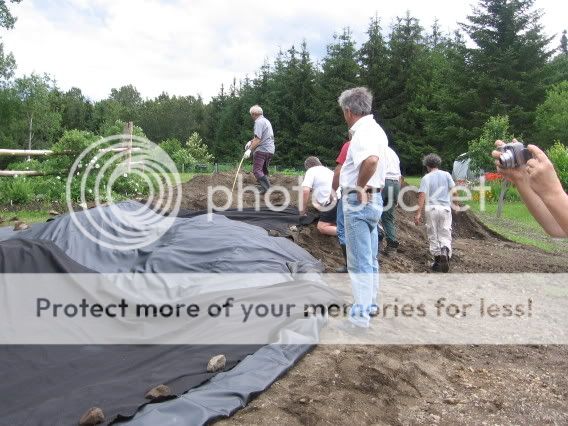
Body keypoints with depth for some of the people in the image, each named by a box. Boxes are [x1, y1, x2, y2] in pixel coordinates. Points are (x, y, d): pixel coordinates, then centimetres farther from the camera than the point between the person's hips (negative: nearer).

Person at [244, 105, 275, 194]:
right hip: (270, 150, 10)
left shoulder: (259, 122, -8)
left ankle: (266, 188, -23)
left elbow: (258, 139, -18)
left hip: (262, 150, -10)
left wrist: (250, 150, -21)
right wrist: (251, 142, 25)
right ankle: (267, 189, 12)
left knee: (257, 170, -12)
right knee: (264, 170, 16)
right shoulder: (266, 121, 22)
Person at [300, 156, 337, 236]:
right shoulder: (327, 170, 29)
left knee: (321, 227, -3)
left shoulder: (311, 171, 6)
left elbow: (305, 190, -10)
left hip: (333, 202, -7)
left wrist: (303, 208, 1)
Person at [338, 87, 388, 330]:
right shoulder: (374, 129, 14)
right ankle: (370, 304, 32)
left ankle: (360, 317, 0)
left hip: (359, 202, -10)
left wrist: (359, 187, -24)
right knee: (370, 259, 19)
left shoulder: (363, 132, -18)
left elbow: (371, 159, -39)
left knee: (359, 262, -6)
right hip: (372, 199, 10)